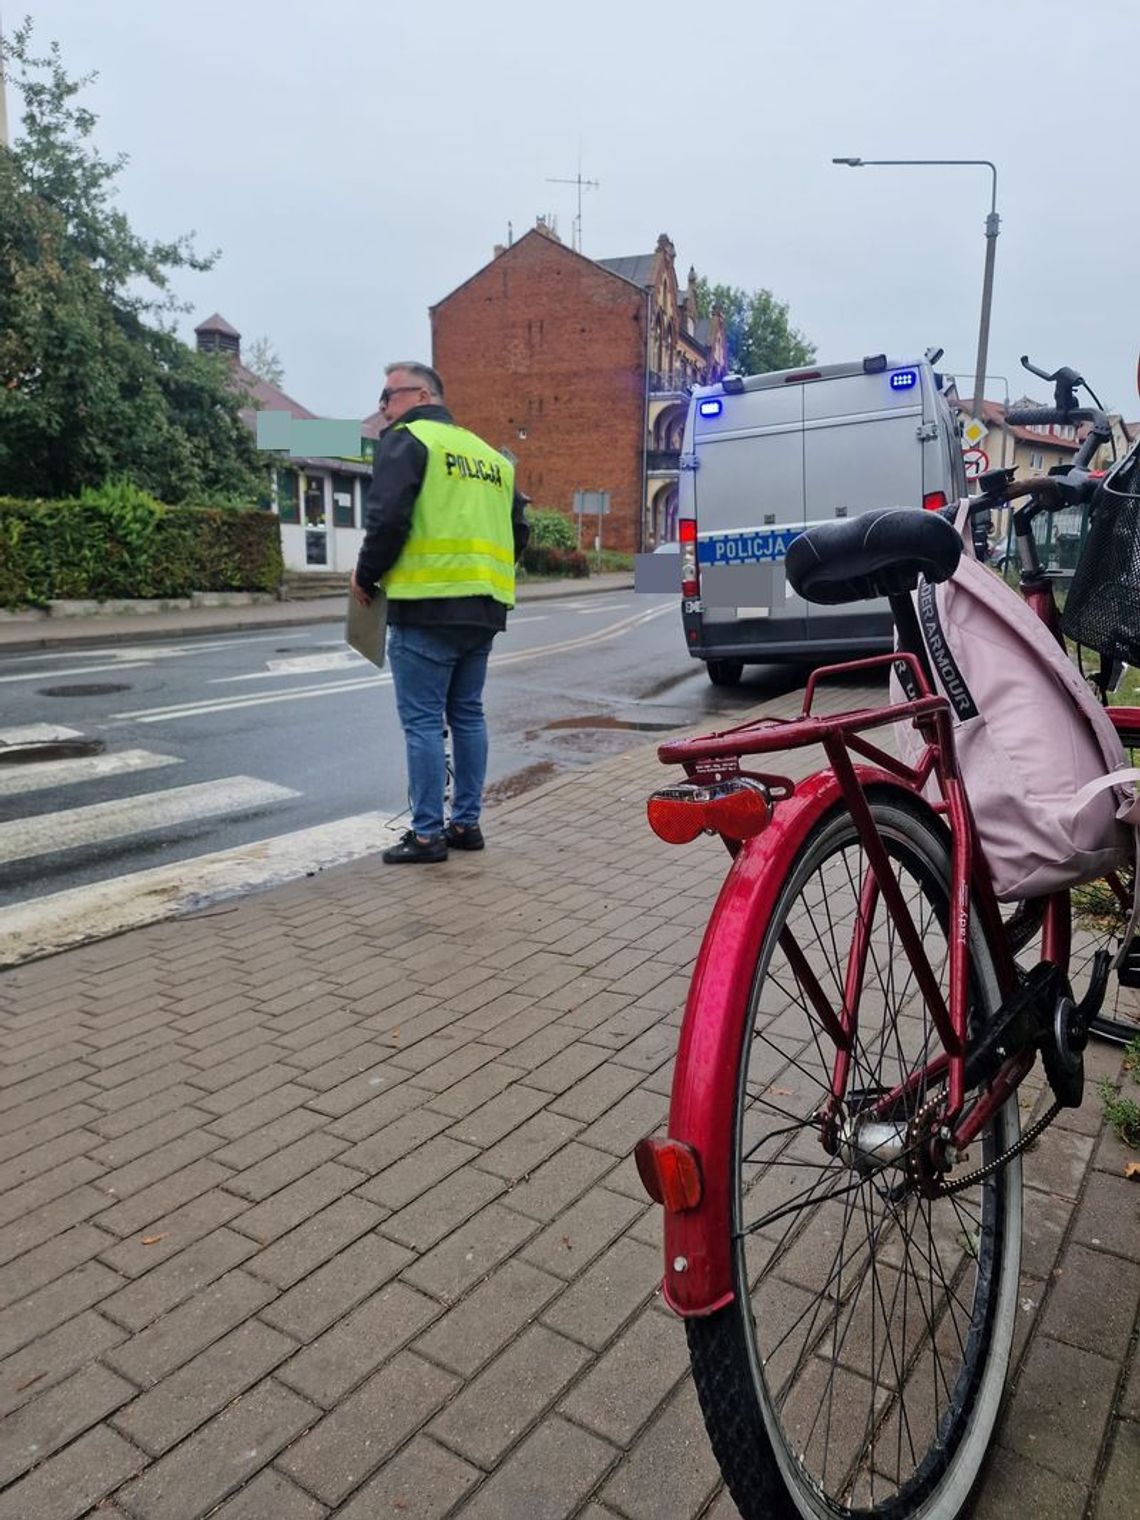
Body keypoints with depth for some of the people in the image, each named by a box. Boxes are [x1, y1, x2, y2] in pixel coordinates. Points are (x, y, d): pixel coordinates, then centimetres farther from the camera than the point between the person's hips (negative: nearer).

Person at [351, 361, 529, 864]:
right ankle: (466, 823, 20)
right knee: (467, 713, 15)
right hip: (484, 609, 7)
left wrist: (366, 576, 0)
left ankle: (427, 834, 2)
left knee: (422, 720, -2)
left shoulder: (406, 440, -2)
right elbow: (519, 533, 20)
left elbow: (388, 518, -14)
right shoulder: (489, 455, 21)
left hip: (427, 607, -7)